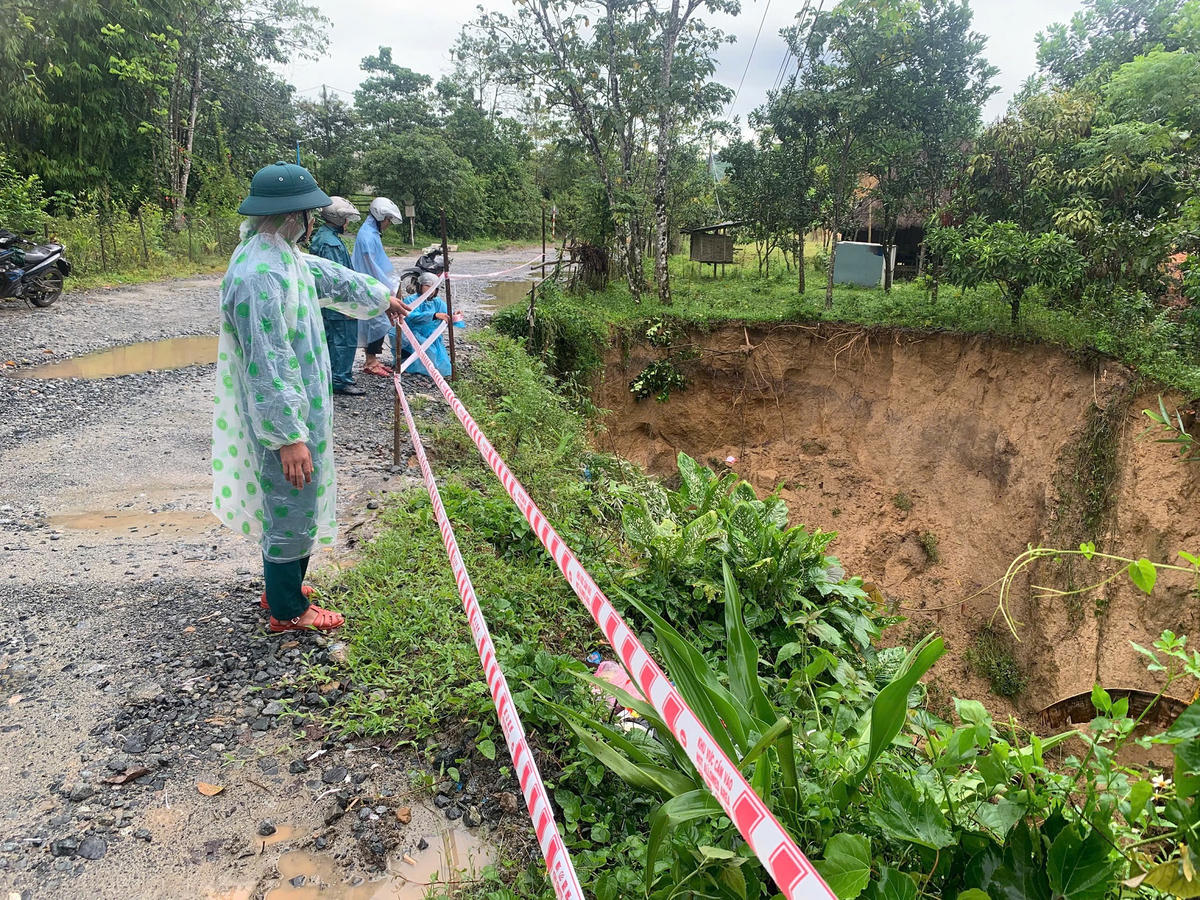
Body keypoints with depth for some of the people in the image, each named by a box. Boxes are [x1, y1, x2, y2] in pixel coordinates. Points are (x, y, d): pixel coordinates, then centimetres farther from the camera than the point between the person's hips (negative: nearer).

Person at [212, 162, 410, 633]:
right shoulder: (260, 276, -27)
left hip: (296, 404, 10)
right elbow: (266, 367, -29)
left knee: (286, 503, 23)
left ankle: (281, 584, 41)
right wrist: (290, 437, -27)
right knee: (292, 507, 4)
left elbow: (329, 275, 25)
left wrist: (380, 296, 40)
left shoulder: (282, 256, 5)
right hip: (282, 416, -10)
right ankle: (288, 611, 22)